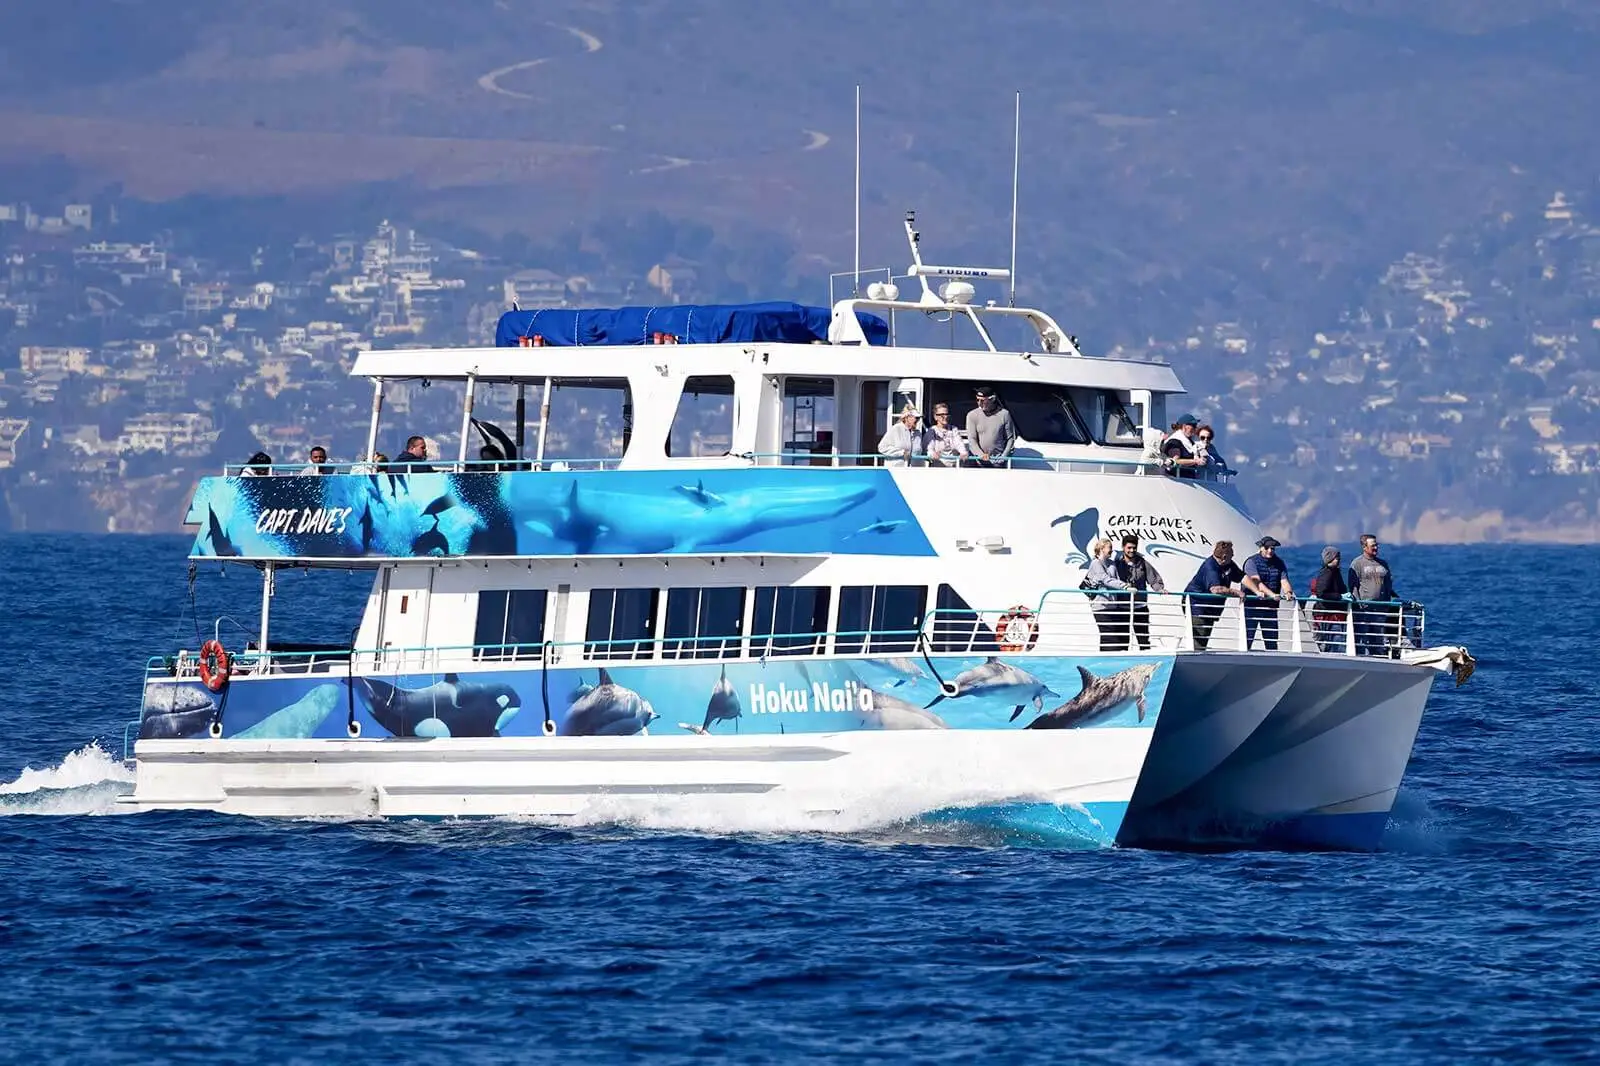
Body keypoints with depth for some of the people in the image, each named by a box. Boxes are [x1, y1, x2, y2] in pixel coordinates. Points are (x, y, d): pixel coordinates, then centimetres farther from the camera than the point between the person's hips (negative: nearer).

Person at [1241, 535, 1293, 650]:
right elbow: (1257, 582, -18)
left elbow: (1284, 581, -3)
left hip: (1271, 607, 4)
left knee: (1272, 640, 5)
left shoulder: (1279, 563, 9)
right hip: (1252, 605, -4)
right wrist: (1272, 594, -32)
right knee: (1247, 638, -8)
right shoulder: (1252, 562, -6)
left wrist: (1288, 592, -26)